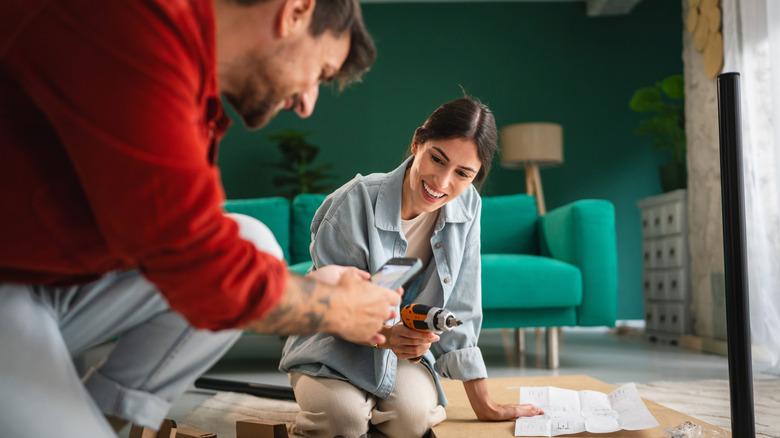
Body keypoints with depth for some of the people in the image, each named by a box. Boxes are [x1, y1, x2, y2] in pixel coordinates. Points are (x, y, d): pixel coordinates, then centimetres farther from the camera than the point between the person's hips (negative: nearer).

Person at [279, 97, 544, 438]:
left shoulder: (467, 206, -11)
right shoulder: (355, 202, -24)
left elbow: (459, 309, -5)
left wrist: (483, 405, -4)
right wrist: (386, 336, -42)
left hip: (402, 347, 3)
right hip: (330, 349, -3)